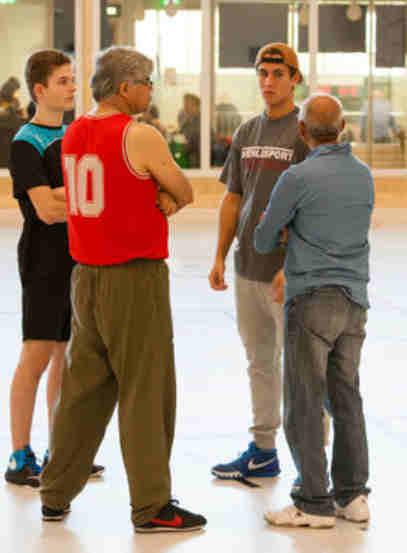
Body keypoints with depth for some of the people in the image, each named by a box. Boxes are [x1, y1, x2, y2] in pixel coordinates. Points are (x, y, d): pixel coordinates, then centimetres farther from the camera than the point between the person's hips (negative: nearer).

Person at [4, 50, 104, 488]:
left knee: (66, 357, 10)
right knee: (36, 358, -5)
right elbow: (47, 210, -18)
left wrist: (59, 195, -13)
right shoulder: (26, 144, -10)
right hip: (45, 265, -7)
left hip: (80, 262, 7)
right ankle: (20, 458, 2)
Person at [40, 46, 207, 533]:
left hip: (86, 275, 8)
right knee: (145, 391, -2)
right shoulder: (140, 136, -13)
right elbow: (186, 195, -2)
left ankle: (56, 496, 19)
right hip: (134, 277, -8)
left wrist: (159, 197, 4)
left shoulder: (73, 134, 11)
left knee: (83, 386, 14)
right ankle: (151, 507, 1)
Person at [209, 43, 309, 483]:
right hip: (248, 267, 7)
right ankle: (263, 452, 23)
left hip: (288, 272, -7)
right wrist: (220, 256, 11)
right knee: (259, 361, 14)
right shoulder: (246, 133, 13)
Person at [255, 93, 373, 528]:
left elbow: (264, 241, 0)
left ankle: (314, 503, 0)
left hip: (313, 300, -6)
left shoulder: (298, 177, -11)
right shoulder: (364, 175, 9)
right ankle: (352, 495, 13)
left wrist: (270, 237, 23)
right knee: (346, 399, 12)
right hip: (354, 301, 6)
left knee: (303, 404, -1)